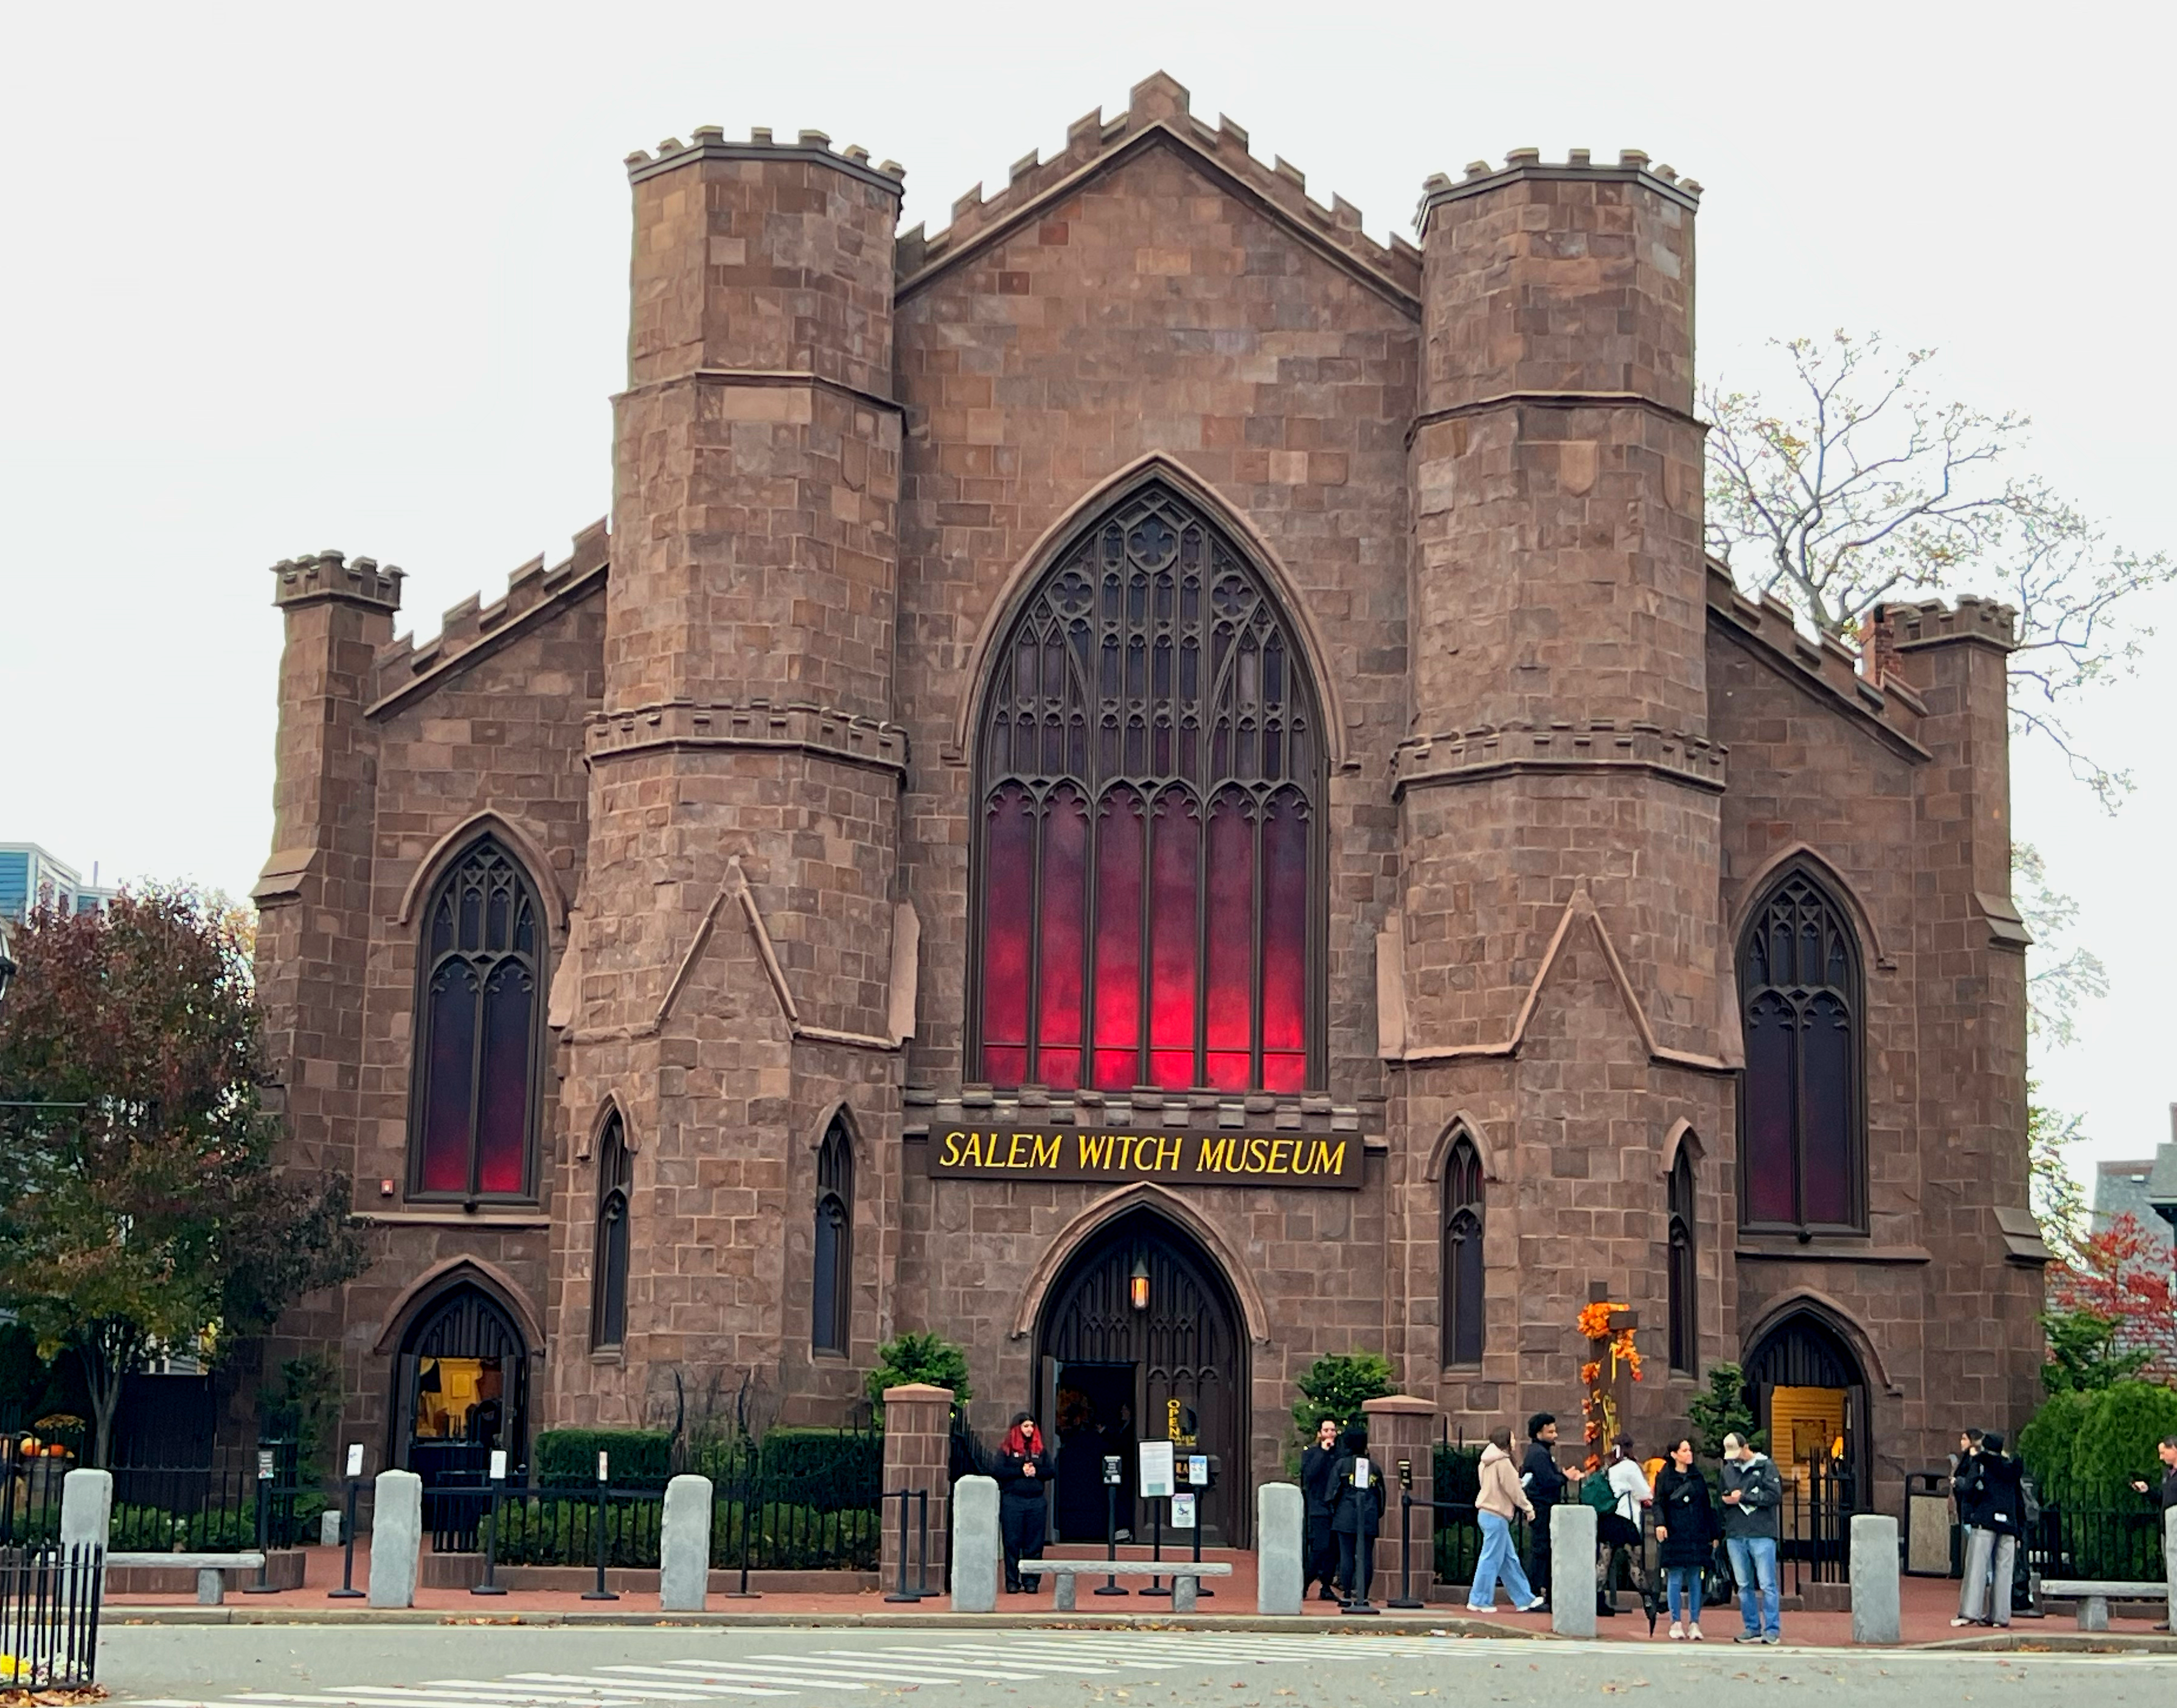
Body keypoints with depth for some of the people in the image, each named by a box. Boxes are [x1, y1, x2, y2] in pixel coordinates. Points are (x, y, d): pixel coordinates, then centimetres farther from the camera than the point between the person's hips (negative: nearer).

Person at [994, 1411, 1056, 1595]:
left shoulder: (1040, 1449, 13)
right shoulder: (1006, 1450, 4)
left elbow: (1050, 1471, 8)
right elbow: (999, 1471, -8)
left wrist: (1036, 1472, -9)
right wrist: (1021, 1471, -12)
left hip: (1036, 1501, 3)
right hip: (1012, 1501, -3)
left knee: (1034, 1544, 2)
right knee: (1012, 1543, -1)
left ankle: (1031, 1581, 8)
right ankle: (1012, 1582, 5)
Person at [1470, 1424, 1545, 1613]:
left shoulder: (1488, 1462, 14)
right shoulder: (1502, 1462, -14)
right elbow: (1513, 1489, -13)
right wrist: (1528, 1508, -3)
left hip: (1486, 1512, 10)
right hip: (1496, 1516, -10)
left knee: (1509, 1560, 13)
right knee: (1491, 1560, -5)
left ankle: (1524, 1599, 18)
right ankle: (1478, 1601, -1)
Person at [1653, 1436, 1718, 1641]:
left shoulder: (1698, 1477, 14)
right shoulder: (1664, 1477, 3)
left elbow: (1707, 1507, 16)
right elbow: (1659, 1503, -3)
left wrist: (1713, 1535, 14)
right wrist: (1660, 1524, -21)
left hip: (1696, 1536, 3)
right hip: (1674, 1535, -3)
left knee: (1695, 1579, 3)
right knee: (1675, 1580, -4)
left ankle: (1694, 1624, 6)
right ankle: (1676, 1623, 2)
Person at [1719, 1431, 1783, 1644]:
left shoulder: (1765, 1466, 0)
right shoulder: (1728, 1470, 16)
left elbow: (1774, 1495, -9)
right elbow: (1722, 1496, 21)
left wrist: (1743, 1498, -8)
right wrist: (1727, 1499, -2)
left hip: (1761, 1534, -5)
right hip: (1735, 1536, 5)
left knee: (1767, 1584, -7)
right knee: (1744, 1585, 7)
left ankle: (1772, 1630, -5)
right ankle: (1752, 1628, 13)